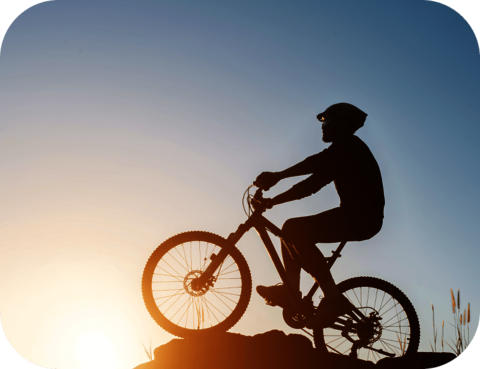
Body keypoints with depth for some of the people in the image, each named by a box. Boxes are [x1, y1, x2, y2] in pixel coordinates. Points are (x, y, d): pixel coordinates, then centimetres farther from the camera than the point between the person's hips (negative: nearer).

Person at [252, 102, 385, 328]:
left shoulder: (349, 145, -7)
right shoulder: (341, 151, 21)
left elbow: (317, 162, -23)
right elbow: (313, 184, 15)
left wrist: (277, 176, -25)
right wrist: (273, 201, 6)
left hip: (362, 216, -10)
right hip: (354, 215, 10)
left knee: (298, 232, -25)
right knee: (291, 227, 10)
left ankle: (333, 297, -26)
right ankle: (291, 291, 9)